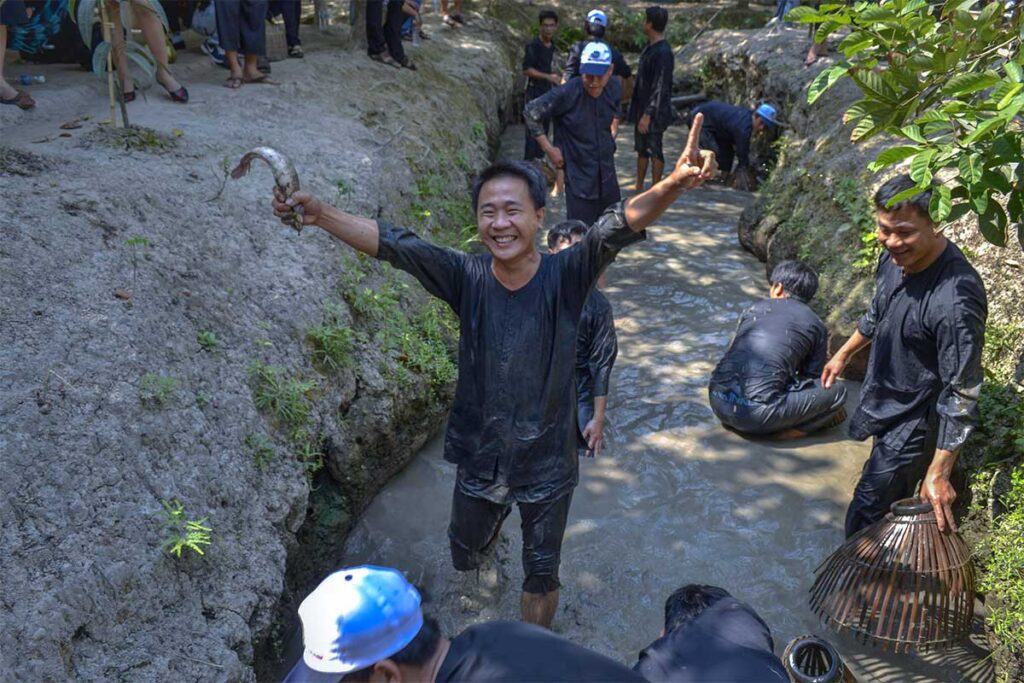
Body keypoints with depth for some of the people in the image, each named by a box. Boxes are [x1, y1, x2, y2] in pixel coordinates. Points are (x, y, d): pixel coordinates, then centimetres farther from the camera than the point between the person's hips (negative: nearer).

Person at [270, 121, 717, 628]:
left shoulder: (564, 277, -19)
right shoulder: (467, 278, -14)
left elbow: (618, 227, -35)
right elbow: (393, 245, -22)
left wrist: (672, 185, -53)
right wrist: (320, 215, -35)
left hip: (548, 462, -2)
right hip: (479, 458, 2)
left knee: (541, 574, 19)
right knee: (465, 556, 28)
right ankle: (492, 523, 64)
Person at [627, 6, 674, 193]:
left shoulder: (663, 53, -20)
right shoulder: (650, 47, 9)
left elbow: (660, 88, -22)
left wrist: (648, 114, -23)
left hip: (654, 112, -9)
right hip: (642, 108, 9)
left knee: (654, 150, 0)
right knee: (641, 149, 15)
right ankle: (639, 188, 24)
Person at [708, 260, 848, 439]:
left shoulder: (755, 309, 19)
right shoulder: (816, 325, 10)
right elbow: (814, 377, 17)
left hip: (718, 402, 4)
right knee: (837, 391, 12)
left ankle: (734, 420, 13)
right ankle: (789, 430, -4)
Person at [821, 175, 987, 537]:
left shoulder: (956, 299, -36)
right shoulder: (895, 256, -10)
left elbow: (962, 392, -29)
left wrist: (939, 473, -26)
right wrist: (844, 353, 25)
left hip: (915, 422, -8)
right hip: (886, 403, 8)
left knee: (865, 520, 3)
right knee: (892, 506, 27)